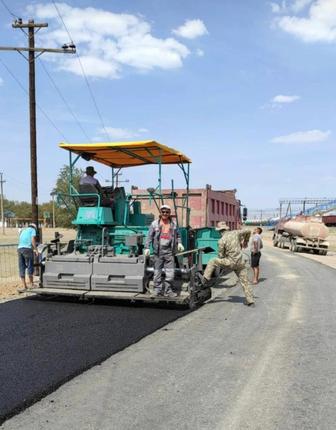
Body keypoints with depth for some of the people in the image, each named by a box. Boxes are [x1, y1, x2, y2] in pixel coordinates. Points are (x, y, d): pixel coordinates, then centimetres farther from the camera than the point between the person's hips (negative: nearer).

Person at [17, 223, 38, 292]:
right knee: (30, 266, 6)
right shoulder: (33, 230, 10)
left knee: (21, 268, 5)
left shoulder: (23, 230, 29)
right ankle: (31, 283, 16)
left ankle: (24, 286, 4)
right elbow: (33, 240, -5)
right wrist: (36, 249, -1)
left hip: (19, 248, 6)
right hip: (27, 248, -6)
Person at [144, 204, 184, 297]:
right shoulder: (155, 223, 1)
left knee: (170, 272, 0)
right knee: (157, 271, 5)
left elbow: (178, 235, 22)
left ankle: (168, 290, 13)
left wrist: (179, 243, 6)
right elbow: (149, 236, 0)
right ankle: (157, 289, 15)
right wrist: (147, 247, -7)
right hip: (158, 251, -2)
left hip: (169, 251, 2)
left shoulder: (173, 224, 10)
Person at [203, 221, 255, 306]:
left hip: (231, 262, -5)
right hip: (240, 262, 5)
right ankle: (250, 300, 12)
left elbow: (221, 256, -6)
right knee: (244, 281, 11)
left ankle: (206, 279, 6)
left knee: (212, 262, 10)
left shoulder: (221, 240, -10)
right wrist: (245, 242, 33)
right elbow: (248, 232, 17)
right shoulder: (235, 233, 3)